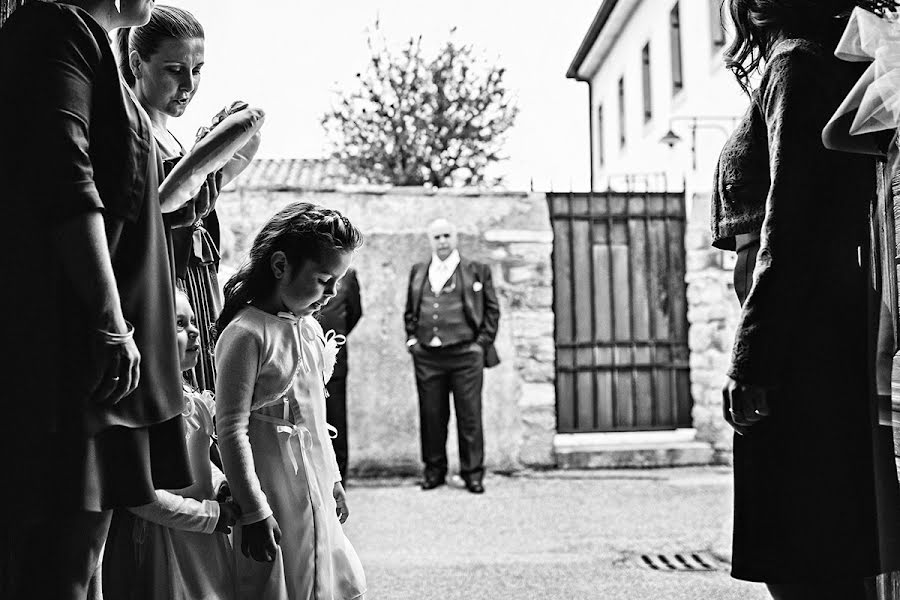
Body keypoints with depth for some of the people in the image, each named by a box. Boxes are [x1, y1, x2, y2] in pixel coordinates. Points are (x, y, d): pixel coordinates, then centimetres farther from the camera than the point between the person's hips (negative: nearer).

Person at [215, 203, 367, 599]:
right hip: (275, 495, -8)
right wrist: (254, 511, -18)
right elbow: (232, 430, -18)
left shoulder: (310, 328, 9)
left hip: (315, 491, 8)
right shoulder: (246, 333, -16)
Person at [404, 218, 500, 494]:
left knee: (469, 416, 0)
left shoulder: (477, 271, 7)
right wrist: (412, 338, 9)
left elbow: (492, 309, 7)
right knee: (431, 416, 5)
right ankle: (434, 471, 16)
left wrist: (483, 342, -1)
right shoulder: (418, 272, 15)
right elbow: (409, 310, 22)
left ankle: (472, 473, 9)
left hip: (465, 354, -2)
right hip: (427, 356, 2)